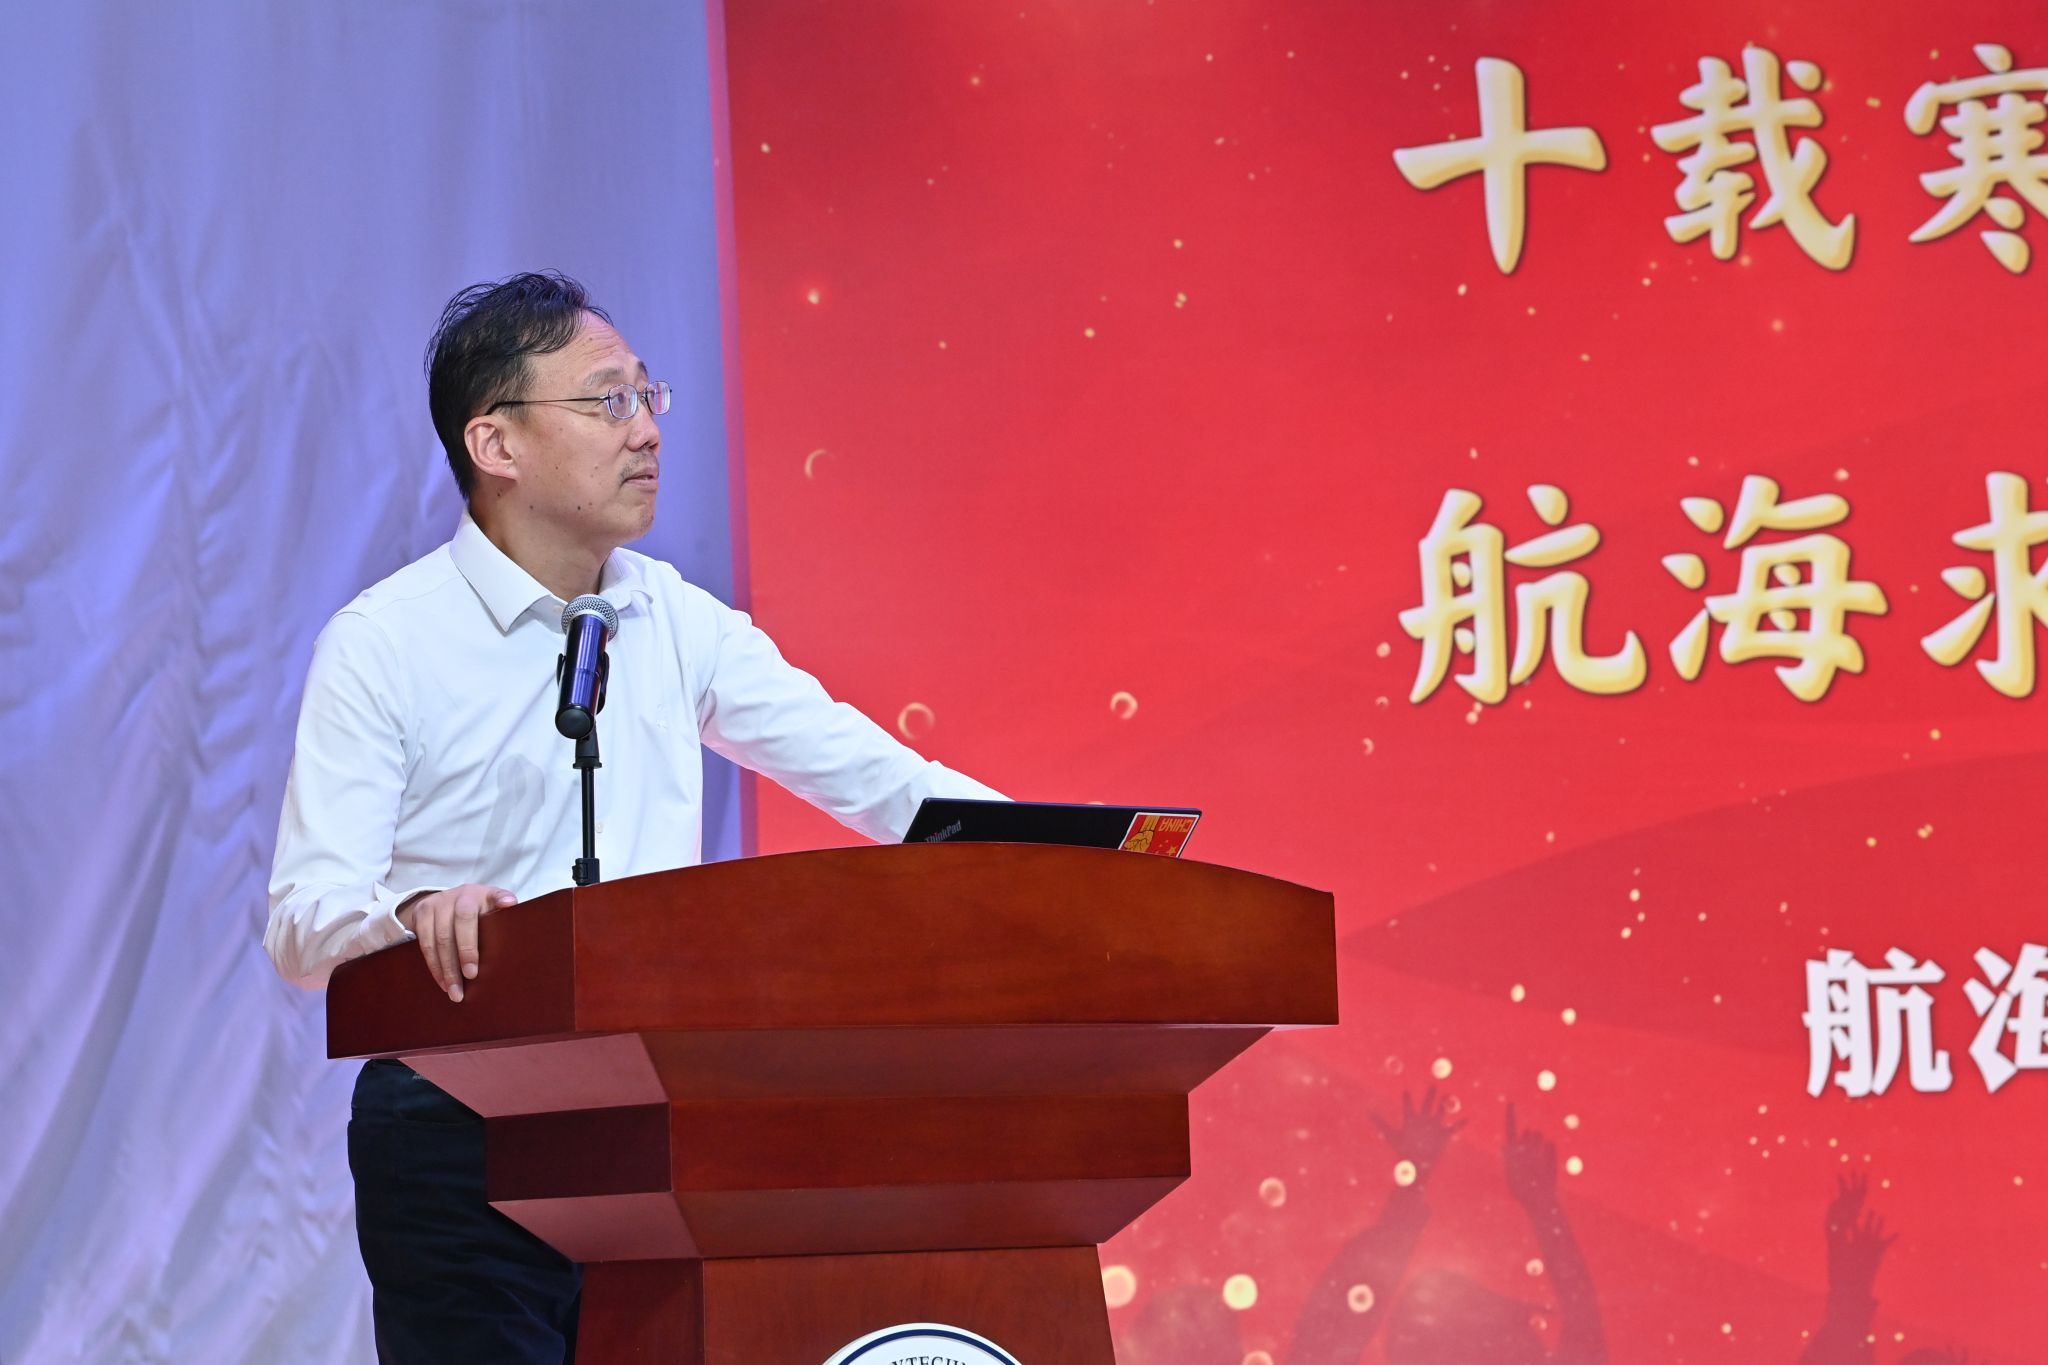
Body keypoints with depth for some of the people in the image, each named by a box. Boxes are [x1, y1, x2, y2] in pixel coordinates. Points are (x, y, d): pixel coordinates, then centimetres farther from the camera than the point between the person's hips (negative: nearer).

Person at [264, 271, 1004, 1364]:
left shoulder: (677, 621, 10)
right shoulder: (381, 646, -6)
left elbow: (862, 771, 6)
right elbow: (303, 921, -12)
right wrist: (417, 912, -34)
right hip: (463, 1137, -4)